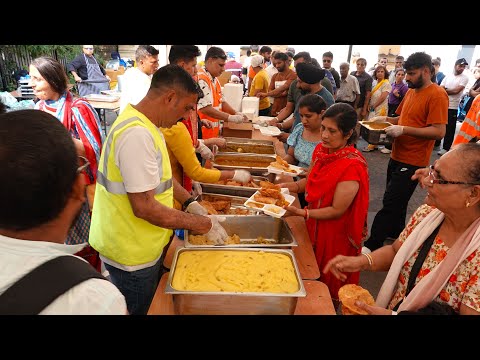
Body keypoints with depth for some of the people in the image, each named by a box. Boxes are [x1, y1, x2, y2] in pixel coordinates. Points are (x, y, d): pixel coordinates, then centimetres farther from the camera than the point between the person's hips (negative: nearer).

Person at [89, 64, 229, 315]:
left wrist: (189, 202, 3)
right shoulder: (136, 135, -29)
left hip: (143, 245, 9)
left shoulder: (144, 125, 3)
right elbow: (144, 207, -30)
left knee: (148, 305, 27)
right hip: (132, 256, -9)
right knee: (137, 309, 15)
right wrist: (203, 224, -21)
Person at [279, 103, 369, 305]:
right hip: (314, 225, 7)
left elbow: (337, 210, -23)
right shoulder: (321, 149, -5)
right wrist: (291, 186, -8)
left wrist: (300, 212, -29)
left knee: (328, 290, 17)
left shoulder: (352, 165, -27)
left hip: (335, 234, -6)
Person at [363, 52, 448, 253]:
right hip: (397, 156, 9)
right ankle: (395, 233, 37)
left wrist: (404, 130, -25)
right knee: (396, 200, 19)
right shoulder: (411, 91, 11)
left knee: (391, 204, -7)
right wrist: (386, 119, 4)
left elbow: (439, 131, -21)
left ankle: (372, 245, -2)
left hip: (413, 162, -8)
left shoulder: (437, 95, -14)